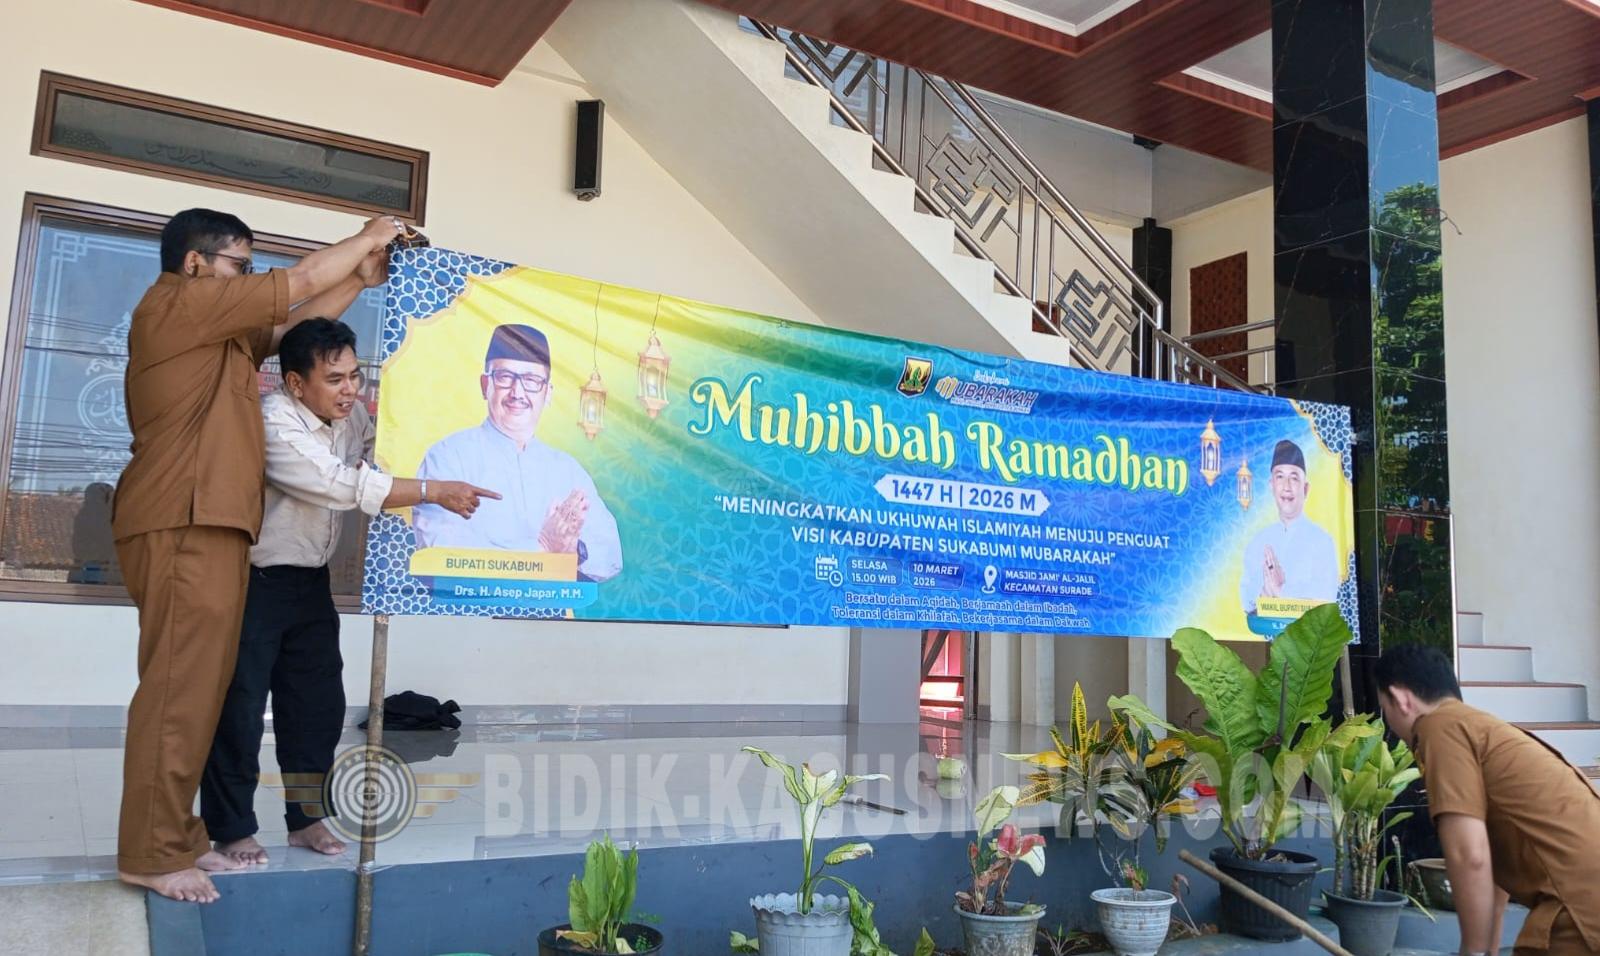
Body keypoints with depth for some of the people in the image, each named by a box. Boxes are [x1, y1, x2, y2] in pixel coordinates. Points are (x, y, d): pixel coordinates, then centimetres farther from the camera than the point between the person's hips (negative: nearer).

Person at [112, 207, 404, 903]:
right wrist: (366, 239, 9)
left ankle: (174, 835, 13)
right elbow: (301, 281, -4)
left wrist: (362, 279, 24)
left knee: (196, 687, 8)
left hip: (203, 525, 10)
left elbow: (291, 326, 28)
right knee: (179, 687, -10)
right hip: (185, 524, -10)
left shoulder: (215, 332, 25)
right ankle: (151, 853, -6)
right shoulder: (177, 304, -4)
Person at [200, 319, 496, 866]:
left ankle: (306, 818, 23)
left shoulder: (353, 415, -1)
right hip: (254, 580, -7)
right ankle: (232, 830, 12)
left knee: (320, 704, 10)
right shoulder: (274, 426, -24)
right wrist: (436, 492, -32)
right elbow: (349, 487, -32)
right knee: (241, 708, -1)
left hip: (311, 581, 7)